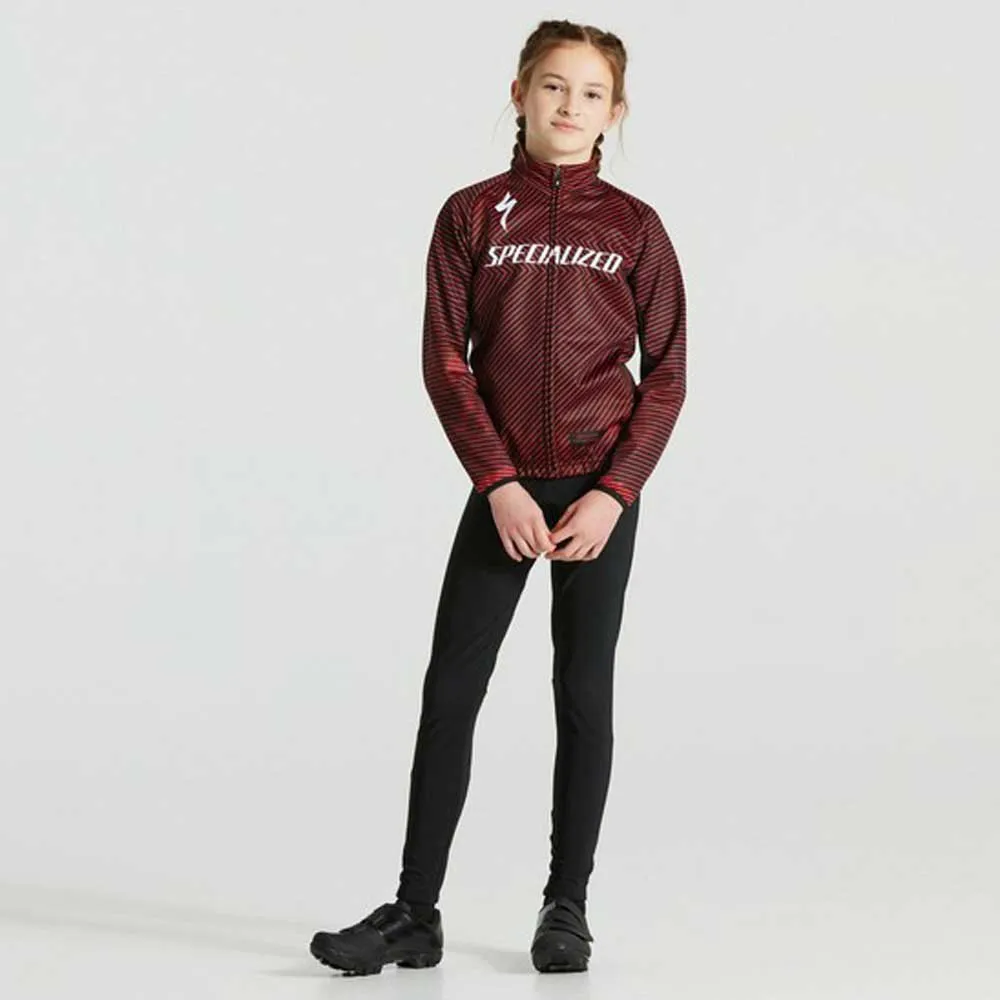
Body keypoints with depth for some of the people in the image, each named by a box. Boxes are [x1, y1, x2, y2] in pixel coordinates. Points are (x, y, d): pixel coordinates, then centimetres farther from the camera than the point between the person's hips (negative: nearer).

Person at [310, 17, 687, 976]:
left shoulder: (635, 228, 2)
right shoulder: (471, 215, 2)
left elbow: (666, 375, 0)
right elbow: (446, 363, -2)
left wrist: (614, 493, -10)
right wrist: (498, 483, -11)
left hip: (600, 491, 0)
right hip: (503, 487, 1)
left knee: (583, 694, 5)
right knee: (449, 691, 0)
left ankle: (567, 907, 15)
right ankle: (415, 913, 6)